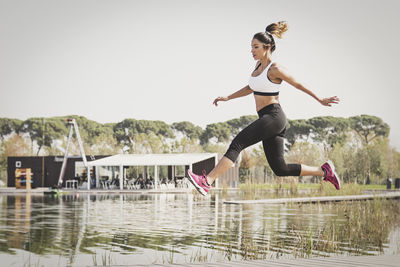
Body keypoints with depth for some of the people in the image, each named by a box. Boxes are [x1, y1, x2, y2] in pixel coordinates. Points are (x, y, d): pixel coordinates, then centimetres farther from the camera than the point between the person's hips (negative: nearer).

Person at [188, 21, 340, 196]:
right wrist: (228, 98, 26)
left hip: (273, 116, -9)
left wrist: (320, 100, 8)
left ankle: (207, 181, -26)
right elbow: (251, 88, 30)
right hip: (267, 119, 9)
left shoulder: (275, 69, -9)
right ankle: (324, 171, 20)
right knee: (281, 169, 9)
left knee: (237, 144, -19)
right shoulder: (259, 65, 15)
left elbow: (299, 85, 0)